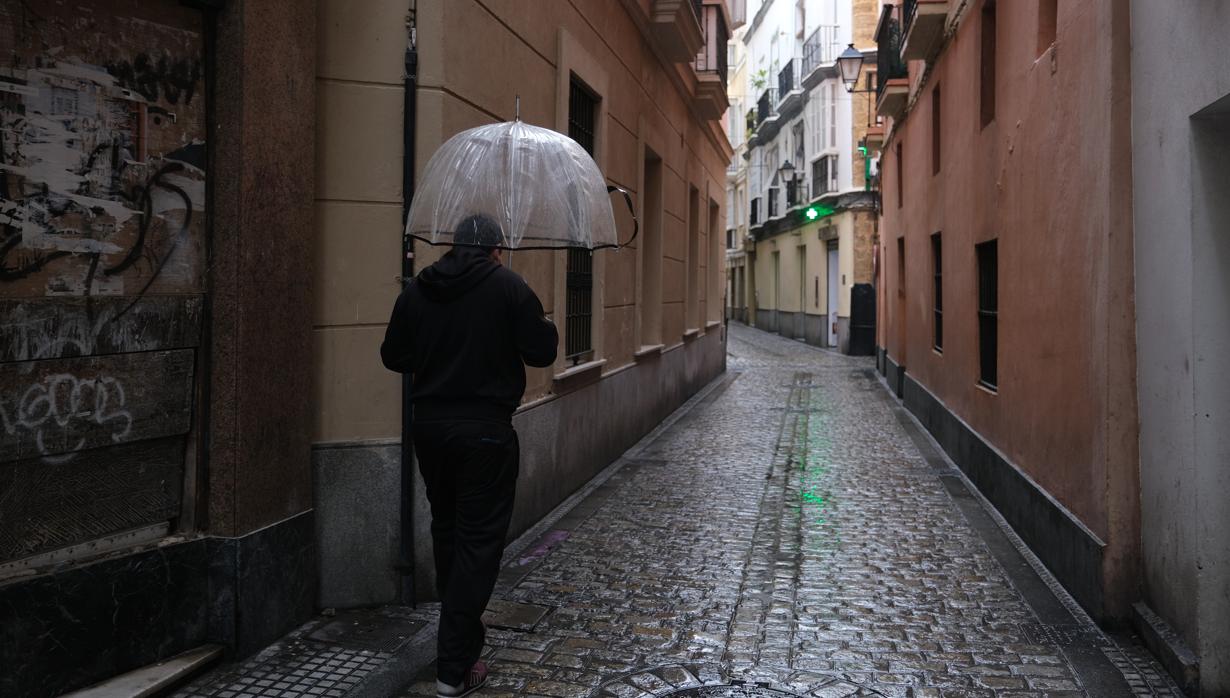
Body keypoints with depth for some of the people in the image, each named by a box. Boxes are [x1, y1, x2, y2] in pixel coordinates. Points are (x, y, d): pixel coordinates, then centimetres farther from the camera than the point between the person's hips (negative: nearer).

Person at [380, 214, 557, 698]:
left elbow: (393, 357, 9)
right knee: (478, 540, 1)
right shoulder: (508, 286, -8)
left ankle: (462, 628, 36)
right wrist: (548, 328, 13)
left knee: (446, 530, 21)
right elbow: (541, 352, -7)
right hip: (485, 429, -5)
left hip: (429, 425, 5)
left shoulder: (416, 290, 3)